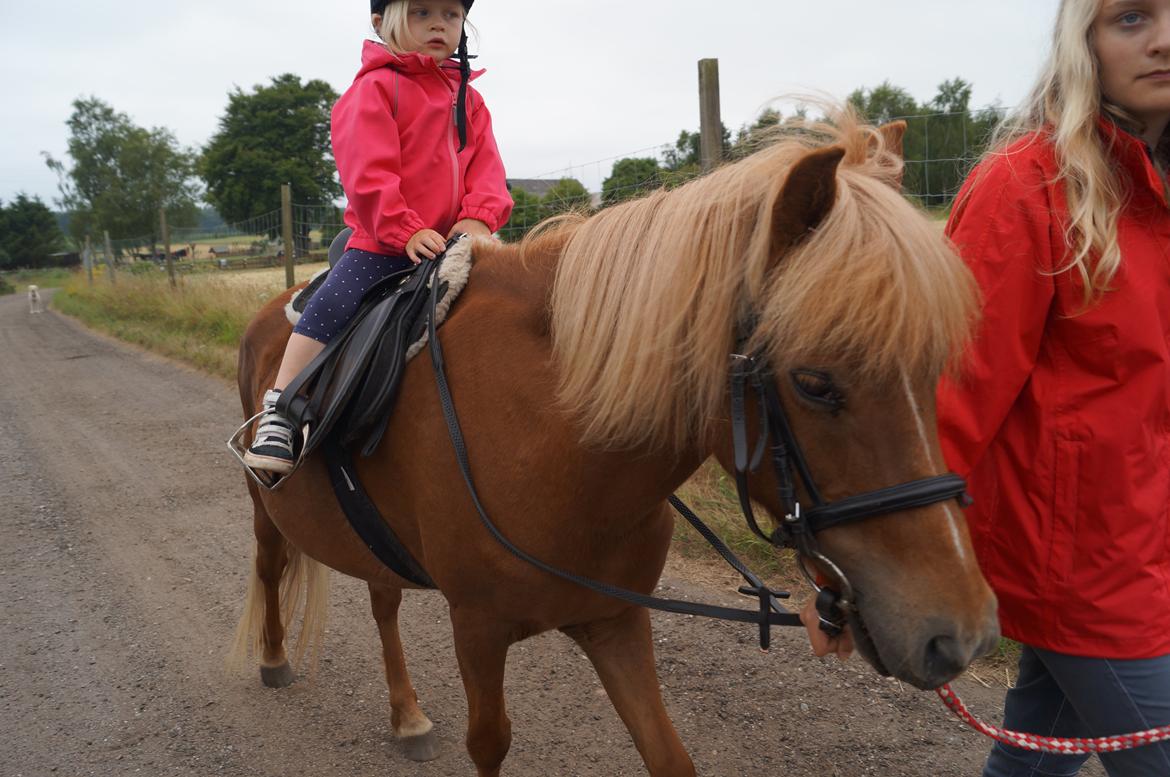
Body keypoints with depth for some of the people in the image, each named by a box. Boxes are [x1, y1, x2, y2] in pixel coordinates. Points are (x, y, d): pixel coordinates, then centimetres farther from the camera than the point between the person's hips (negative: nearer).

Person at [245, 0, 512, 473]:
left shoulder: (469, 100, 16)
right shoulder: (376, 89, -3)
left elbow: (485, 169, 6)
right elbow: (368, 173, -14)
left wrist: (478, 217, -13)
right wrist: (406, 230, -23)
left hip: (451, 243, 6)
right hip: (381, 243, -5)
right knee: (329, 310, -22)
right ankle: (278, 413, -11)